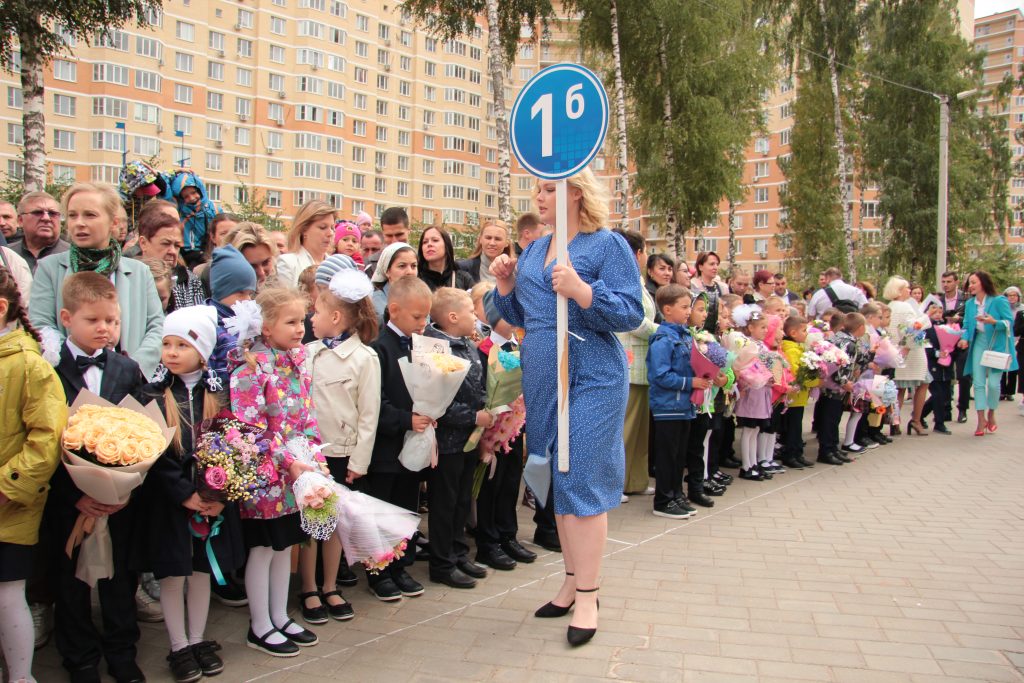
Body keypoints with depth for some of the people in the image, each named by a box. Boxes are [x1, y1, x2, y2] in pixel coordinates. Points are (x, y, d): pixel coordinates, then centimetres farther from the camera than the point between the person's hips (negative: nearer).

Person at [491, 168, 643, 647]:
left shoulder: (607, 245, -6)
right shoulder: (533, 251, 14)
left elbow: (632, 314, -14)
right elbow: (519, 316, 19)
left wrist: (581, 290, -27)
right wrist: (505, 284, 2)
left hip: (591, 379, -7)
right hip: (542, 379, 7)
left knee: (582, 481, -5)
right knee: (556, 481, 12)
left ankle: (587, 597, 7)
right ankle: (573, 580, 27)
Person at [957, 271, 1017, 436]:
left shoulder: (999, 301, -9)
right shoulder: (970, 304, 6)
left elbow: (1009, 322, -10)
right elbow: (967, 325, 8)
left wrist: (994, 322, -27)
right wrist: (964, 338, -10)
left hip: (997, 344, -4)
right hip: (979, 343, 4)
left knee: (993, 383, -5)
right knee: (978, 383, -2)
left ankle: (991, 415, 19)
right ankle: (981, 420, 3)